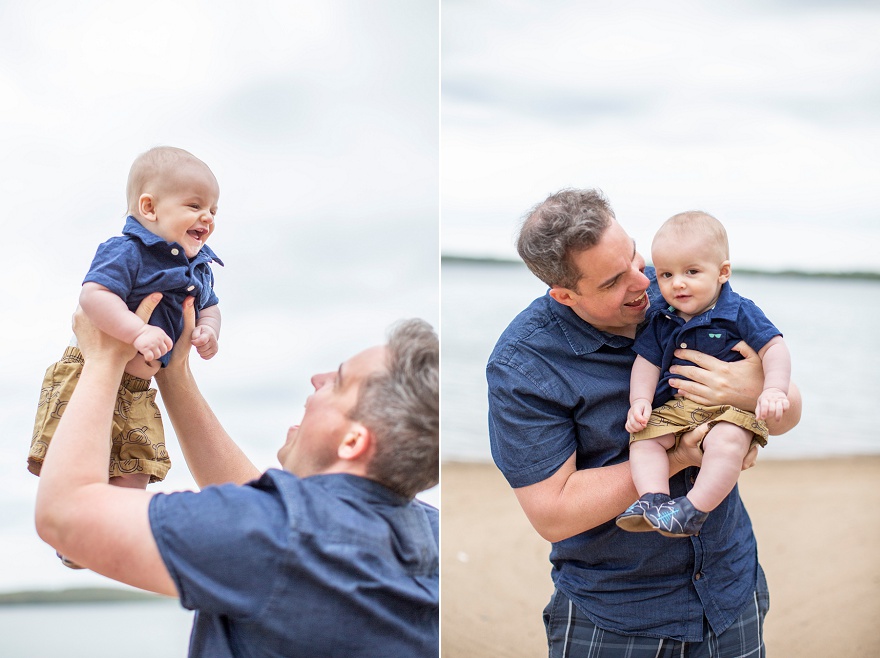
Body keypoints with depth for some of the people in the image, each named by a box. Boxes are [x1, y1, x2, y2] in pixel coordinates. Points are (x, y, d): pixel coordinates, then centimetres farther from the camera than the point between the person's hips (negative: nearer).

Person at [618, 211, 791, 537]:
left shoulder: (740, 313, -2)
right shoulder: (661, 322, 10)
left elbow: (774, 348, -6)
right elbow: (647, 362, 11)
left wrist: (774, 390, -23)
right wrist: (640, 400, -6)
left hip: (730, 409, -5)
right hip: (675, 408, 5)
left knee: (726, 441, -34)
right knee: (643, 437, -19)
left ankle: (693, 510, -33)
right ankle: (653, 499, -28)